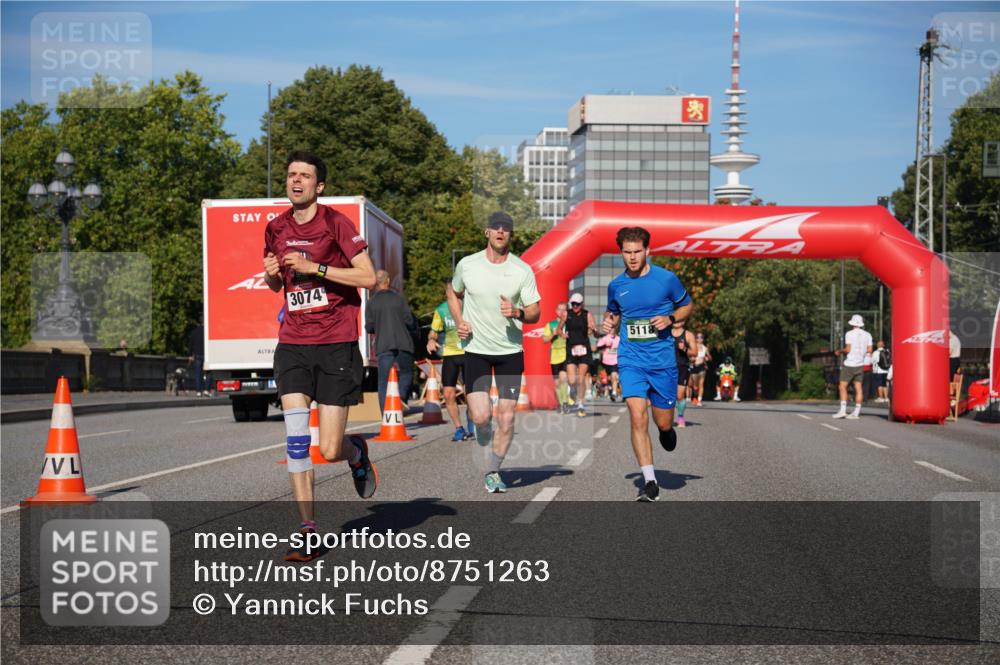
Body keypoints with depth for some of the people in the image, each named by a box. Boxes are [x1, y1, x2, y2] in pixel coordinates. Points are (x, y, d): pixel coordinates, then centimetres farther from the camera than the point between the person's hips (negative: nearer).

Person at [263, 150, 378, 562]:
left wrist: (315, 267, -18)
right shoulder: (276, 229, 10)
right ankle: (307, 529, 0)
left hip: (336, 345, -4)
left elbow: (368, 277, -11)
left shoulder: (336, 223, -6)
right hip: (293, 344, 4)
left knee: (329, 450, -3)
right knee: (296, 440, -9)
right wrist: (271, 274, -1)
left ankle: (357, 453, 34)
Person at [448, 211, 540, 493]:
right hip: (476, 349, 0)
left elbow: (535, 312, 0)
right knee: (480, 416, -11)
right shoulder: (467, 265, -2)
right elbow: (453, 292, 18)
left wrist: (517, 313, -22)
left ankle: (492, 471, 19)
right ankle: (483, 438, 26)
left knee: (506, 417, -1)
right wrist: (459, 321, 2)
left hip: (511, 351, 0)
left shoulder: (523, 270, -3)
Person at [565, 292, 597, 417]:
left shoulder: (587, 315, 1)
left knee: (581, 379, -2)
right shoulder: (567, 314, 4)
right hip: (570, 349, 1)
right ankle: (572, 393, 27)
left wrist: (593, 330, -31)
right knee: (572, 381, -7)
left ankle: (580, 405, 10)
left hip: (584, 349, -1)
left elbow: (594, 329, -7)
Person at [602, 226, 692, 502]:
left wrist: (670, 319, -9)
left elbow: (686, 306, 11)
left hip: (663, 360, -1)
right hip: (631, 361, 1)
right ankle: (650, 482, -11)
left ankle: (667, 430, 47)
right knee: (637, 418, -16)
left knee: (663, 422, 6)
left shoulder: (667, 279, -3)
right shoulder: (616, 286, 4)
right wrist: (608, 323, 0)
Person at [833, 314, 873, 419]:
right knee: (858, 388, 4)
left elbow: (848, 349, -14)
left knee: (843, 387, -1)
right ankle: (856, 412, 2)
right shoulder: (867, 335, 6)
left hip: (849, 364, -5)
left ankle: (843, 410, -9)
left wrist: (839, 351, 3)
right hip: (860, 364, 5)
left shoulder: (849, 334, -9)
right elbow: (869, 350, 5)